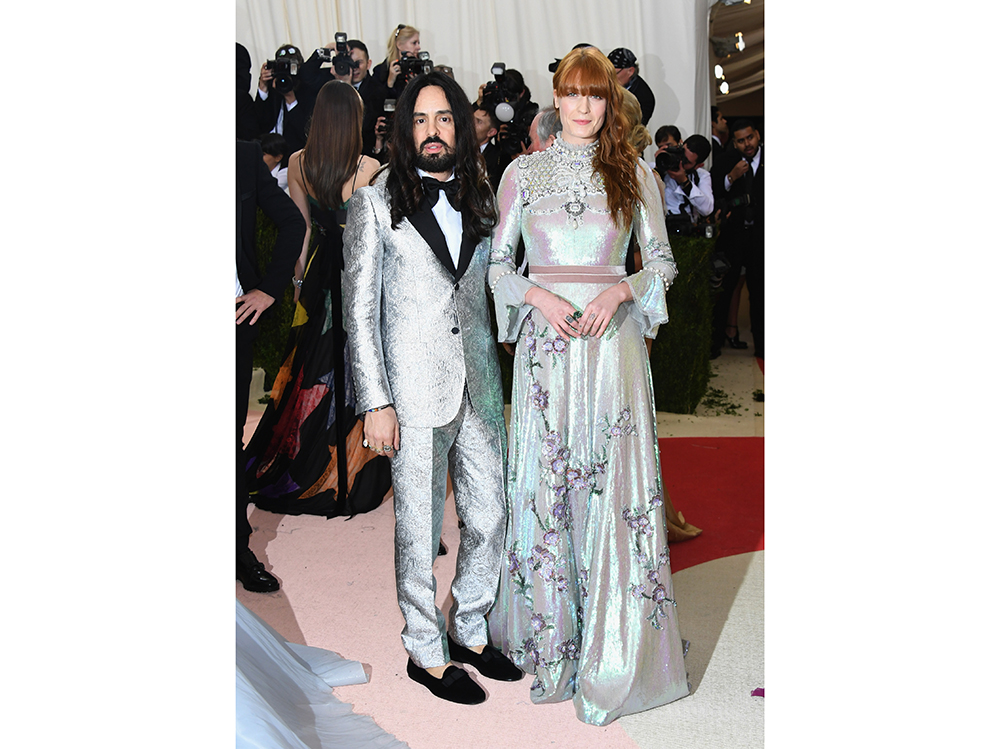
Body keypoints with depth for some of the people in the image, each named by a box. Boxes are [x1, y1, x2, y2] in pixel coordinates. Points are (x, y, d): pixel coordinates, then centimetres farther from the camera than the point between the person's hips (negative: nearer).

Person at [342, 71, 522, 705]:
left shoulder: (481, 201, 11)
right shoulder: (376, 204, -2)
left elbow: (495, 289, 14)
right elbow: (360, 310, -4)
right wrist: (376, 402, -10)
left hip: (481, 387, 5)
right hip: (416, 391, -4)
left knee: (490, 518, 11)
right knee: (419, 532, 6)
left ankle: (470, 631, 33)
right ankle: (427, 652, 24)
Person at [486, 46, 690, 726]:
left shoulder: (635, 174, 7)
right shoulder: (524, 173, 8)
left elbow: (664, 263, 9)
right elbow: (497, 264, 9)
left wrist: (619, 291, -10)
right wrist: (538, 296, -10)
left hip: (613, 340, 0)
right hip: (546, 341, 1)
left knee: (613, 484, -1)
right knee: (544, 483, 3)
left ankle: (612, 649, 12)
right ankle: (552, 643, 18)